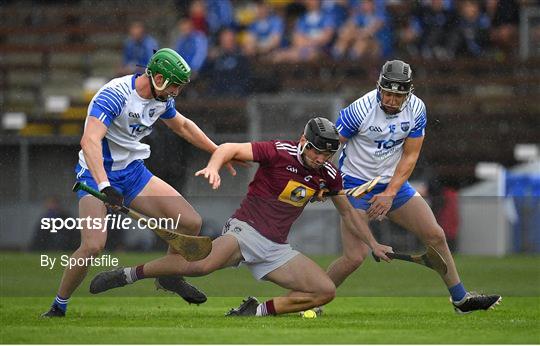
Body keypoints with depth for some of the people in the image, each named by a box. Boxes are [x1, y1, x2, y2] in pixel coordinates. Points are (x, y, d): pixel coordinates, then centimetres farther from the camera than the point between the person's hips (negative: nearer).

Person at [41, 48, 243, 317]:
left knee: (191, 223, -4)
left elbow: (182, 126, 23)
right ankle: (57, 309, -7)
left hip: (134, 172, 7)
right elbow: (90, 141, -39)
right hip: (97, 174, -7)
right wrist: (104, 186, -51)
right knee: (93, 245, -27)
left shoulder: (162, 99, -1)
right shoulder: (115, 95, -26)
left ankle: (169, 277, 23)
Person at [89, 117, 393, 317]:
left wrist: (373, 244, 25)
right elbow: (231, 149, -17)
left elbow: (348, 212, 23)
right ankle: (129, 274, -19)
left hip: (276, 248, 6)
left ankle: (259, 310, -3)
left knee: (326, 291, -8)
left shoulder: (328, 175, 5)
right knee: (203, 264, -35)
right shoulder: (280, 153, -12)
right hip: (246, 230, -6)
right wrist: (214, 167, -37)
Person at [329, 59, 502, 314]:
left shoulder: (416, 109, -8)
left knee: (435, 236, 5)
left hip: (394, 184, 5)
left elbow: (410, 156, -4)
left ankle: (460, 299, 20)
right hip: (356, 185, -5)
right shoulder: (361, 109, -23)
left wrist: (390, 193, -15)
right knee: (355, 256, -18)